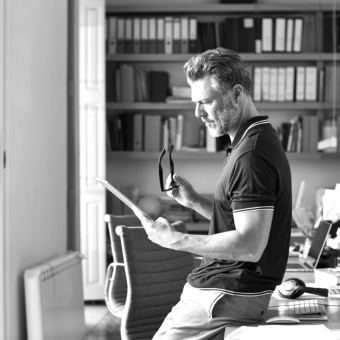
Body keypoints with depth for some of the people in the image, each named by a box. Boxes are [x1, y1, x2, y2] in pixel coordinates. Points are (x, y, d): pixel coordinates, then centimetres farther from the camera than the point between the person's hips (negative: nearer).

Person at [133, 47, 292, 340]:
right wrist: (194, 201, 7)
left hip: (230, 294, -10)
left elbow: (250, 245, -27)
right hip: (231, 286, 10)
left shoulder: (252, 154, -21)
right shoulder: (260, 140, 13)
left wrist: (176, 240, -22)